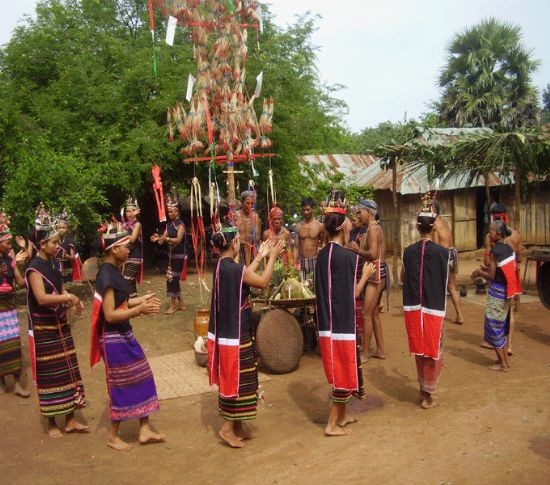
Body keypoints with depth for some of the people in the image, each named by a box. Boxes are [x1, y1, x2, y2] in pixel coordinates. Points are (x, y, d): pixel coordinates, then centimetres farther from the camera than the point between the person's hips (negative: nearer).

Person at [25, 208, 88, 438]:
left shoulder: (52, 265, 9)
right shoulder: (34, 268, -16)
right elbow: (42, 298, -28)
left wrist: (72, 301, -6)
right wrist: (69, 297, -20)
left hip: (60, 326, 8)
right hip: (43, 330, -8)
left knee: (68, 371, 10)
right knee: (49, 375, 2)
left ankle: (70, 419, 20)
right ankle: (51, 422, 17)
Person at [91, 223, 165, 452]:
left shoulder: (113, 271, 7)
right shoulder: (106, 275, -21)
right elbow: (110, 315, -24)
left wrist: (141, 301, 8)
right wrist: (139, 309, -23)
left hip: (124, 335, 9)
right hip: (114, 339, -9)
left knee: (141, 379, 13)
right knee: (121, 386, 4)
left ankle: (145, 430, 23)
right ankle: (113, 436, 22)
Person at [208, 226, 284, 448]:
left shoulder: (222, 266, 5)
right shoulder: (235, 268, -22)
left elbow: (245, 276, 18)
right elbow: (263, 282, -10)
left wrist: (260, 256, 21)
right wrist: (272, 257, 0)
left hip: (226, 330, 10)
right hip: (236, 333, -9)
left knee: (233, 378, 17)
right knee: (237, 380, 2)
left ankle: (236, 426, 27)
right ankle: (228, 427, 10)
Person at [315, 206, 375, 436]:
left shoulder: (322, 255, 6)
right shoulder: (348, 256, -16)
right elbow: (352, 294, -10)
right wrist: (366, 274, 5)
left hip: (327, 322, 7)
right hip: (343, 323, -7)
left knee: (339, 370, 20)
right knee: (344, 372, 5)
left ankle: (341, 416, 32)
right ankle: (332, 424, 12)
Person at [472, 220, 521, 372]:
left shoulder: (495, 250, -18)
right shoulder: (509, 249, 6)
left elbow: (491, 276, -17)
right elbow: (504, 271, 13)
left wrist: (479, 272, 0)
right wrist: (487, 269, 13)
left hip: (496, 291, -8)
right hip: (506, 291, 8)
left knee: (493, 327, 4)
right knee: (501, 326, 20)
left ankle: (502, 364, 9)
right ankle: (505, 360, 28)